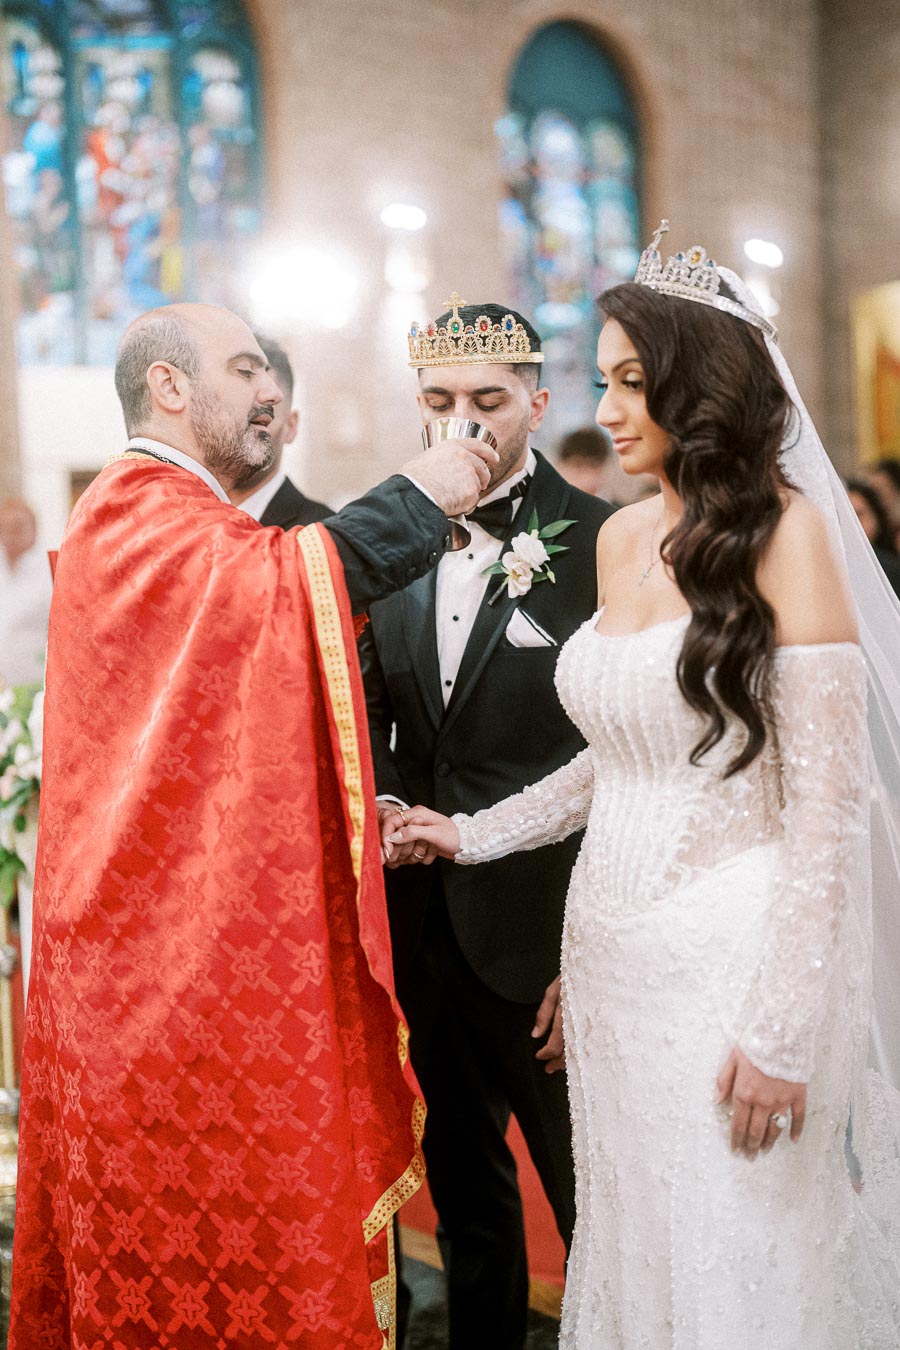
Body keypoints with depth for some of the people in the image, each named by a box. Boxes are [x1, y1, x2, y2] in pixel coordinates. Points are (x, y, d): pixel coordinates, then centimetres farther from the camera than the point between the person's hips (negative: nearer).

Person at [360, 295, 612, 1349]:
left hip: (545, 934, -5)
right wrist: (381, 801, -3)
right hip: (423, 925, 5)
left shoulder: (599, 543, -10)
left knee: (597, 1201, 9)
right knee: (464, 1193, 20)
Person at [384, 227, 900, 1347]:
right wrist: (477, 834, 15)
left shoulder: (785, 529, -11)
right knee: (635, 1257, 15)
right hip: (611, 949, 6)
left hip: (731, 951, -6)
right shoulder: (621, 538, 9)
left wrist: (780, 1032, -16)